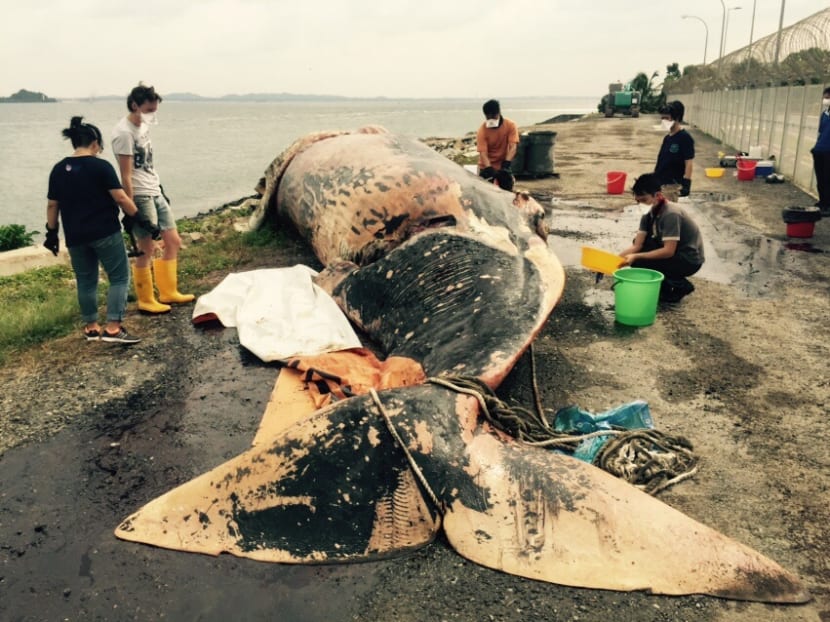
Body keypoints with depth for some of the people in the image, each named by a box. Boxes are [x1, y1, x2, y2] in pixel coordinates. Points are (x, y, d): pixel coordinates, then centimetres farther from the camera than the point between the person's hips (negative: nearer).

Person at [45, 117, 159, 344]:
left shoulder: (58, 170, 7)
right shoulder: (101, 166, -9)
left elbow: (52, 205, 10)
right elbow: (120, 198, -12)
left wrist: (52, 232, 19)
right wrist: (141, 219, -3)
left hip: (75, 236, 6)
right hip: (105, 233, -5)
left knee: (86, 281, 16)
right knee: (119, 277, 1)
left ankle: (91, 327, 24)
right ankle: (113, 328, -8)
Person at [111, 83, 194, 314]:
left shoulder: (143, 125, 11)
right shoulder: (124, 133, -16)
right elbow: (126, 176, -18)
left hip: (156, 193, 9)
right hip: (140, 197, -9)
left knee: (173, 242, 12)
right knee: (147, 249, -2)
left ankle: (168, 292, 25)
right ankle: (146, 301, 13)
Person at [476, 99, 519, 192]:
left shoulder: (510, 125, -15)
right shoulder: (482, 130, -18)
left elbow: (513, 147, -23)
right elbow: (483, 153, -25)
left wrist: (506, 165, -36)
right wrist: (489, 169, -40)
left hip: (503, 165, 1)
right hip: (486, 167, -1)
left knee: (507, 190, -1)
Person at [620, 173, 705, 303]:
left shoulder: (671, 214, -25)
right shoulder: (649, 214, -1)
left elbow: (668, 251, -29)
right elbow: (637, 246, -5)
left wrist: (636, 257, -31)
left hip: (689, 260, -9)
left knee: (639, 264, -19)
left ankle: (680, 286, -2)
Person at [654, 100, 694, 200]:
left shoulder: (685, 138, -13)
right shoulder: (667, 138, 10)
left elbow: (689, 163, -16)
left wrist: (686, 186, -22)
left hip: (675, 187, -8)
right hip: (661, 185, 8)